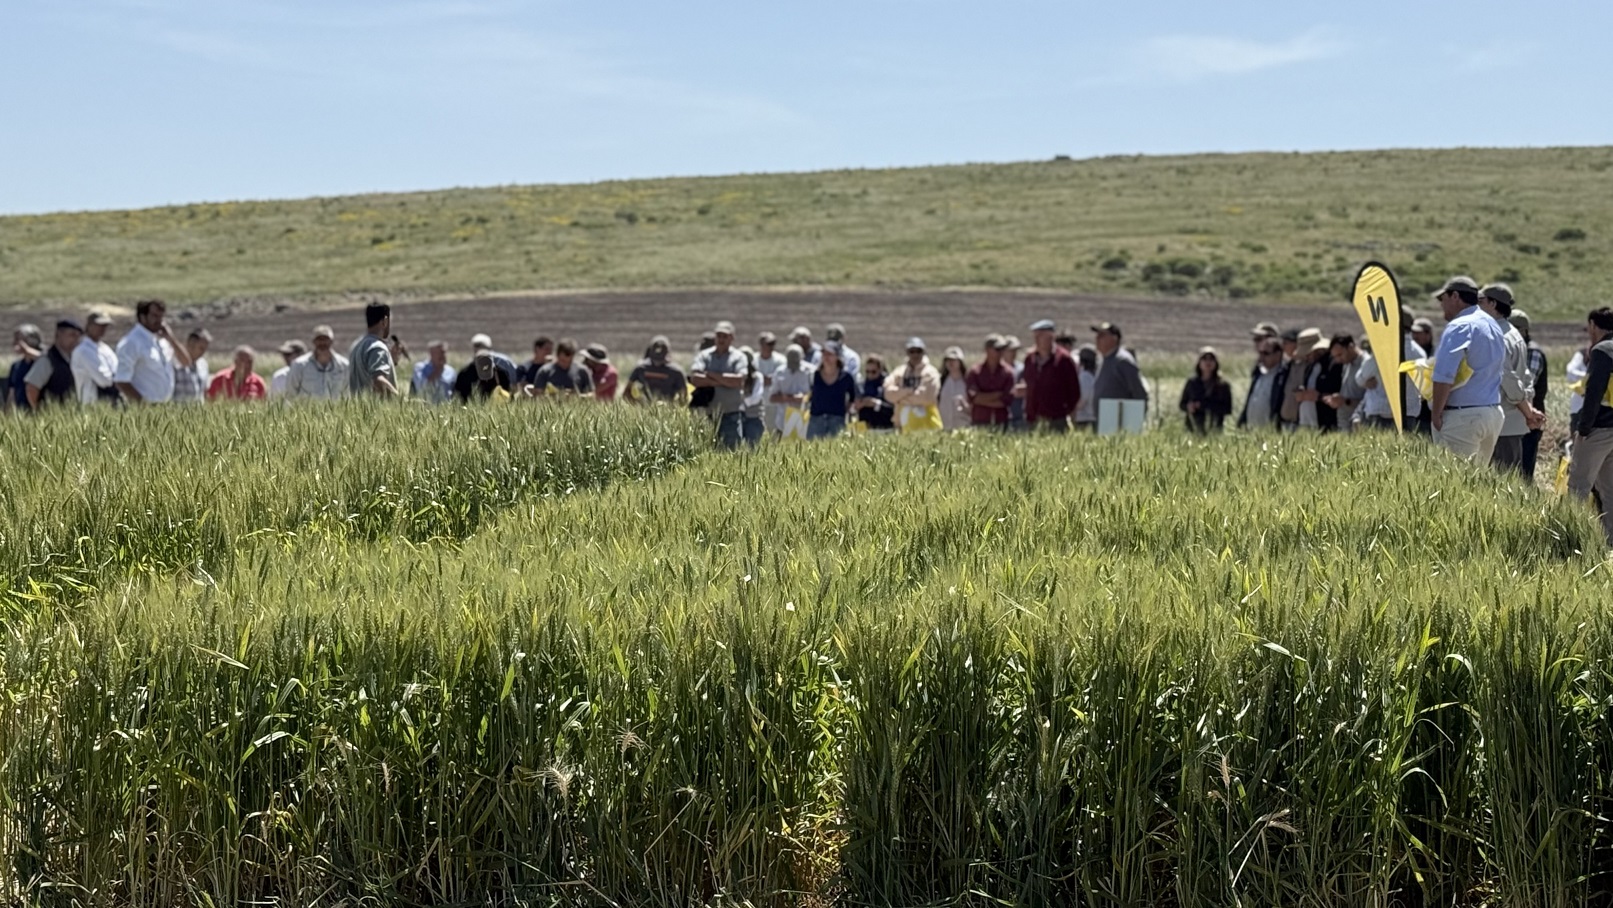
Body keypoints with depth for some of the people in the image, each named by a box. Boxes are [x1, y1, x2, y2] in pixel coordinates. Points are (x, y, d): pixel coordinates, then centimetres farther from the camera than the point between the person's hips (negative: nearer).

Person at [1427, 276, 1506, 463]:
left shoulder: (1459, 327, -13)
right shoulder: (1493, 326, 17)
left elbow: (1444, 377, -20)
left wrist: (1436, 414, -14)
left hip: (1463, 416, -9)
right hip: (1493, 413, 9)